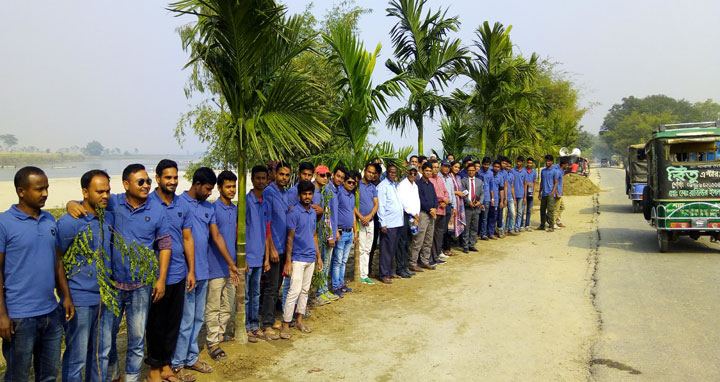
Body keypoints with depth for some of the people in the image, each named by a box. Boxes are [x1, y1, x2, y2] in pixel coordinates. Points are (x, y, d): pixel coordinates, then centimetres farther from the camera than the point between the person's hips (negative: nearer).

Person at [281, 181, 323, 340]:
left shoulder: (313, 213, 10)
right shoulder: (294, 212, -11)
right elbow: (290, 237, -12)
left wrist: (318, 256, 17)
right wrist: (288, 261, -14)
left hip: (310, 257, 7)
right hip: (298, 258, -7)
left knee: (305, 290, 13)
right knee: (295, 291, -9)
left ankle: (299, 320, 24)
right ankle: (285, 325, -1)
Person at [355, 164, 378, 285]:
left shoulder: (373, 187, 13)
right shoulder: (357, 185, -5)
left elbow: (376, 204, 7)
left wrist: (369, 216, -10)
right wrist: (361, 217, -16)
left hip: (370, 221, 6)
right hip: (359, 221, -6)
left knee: (367, 249, 10)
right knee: (360, 249, -7)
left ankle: (365, 275, 15)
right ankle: (360, 275, -2)